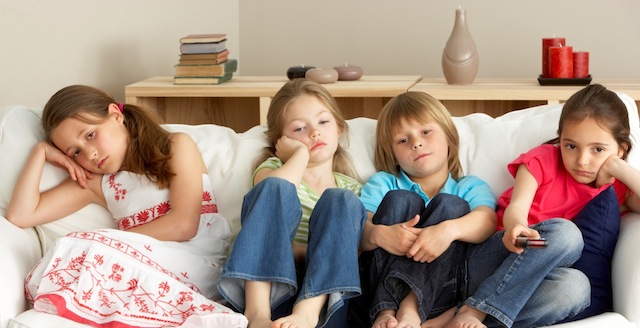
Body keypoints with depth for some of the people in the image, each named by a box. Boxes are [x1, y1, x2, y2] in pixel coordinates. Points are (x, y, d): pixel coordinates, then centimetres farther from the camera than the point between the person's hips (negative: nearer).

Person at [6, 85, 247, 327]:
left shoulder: (177, 146, 10)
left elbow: (183, 225, -4)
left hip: (198, 268, -4)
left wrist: (105, 244, 1)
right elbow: (20, 216, 16)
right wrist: (41, 152, 16)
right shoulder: (96, 183, 21)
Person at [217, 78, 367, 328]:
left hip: (324, 286, 1)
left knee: (342, 201, -19)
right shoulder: (273, 167, 18)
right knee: (276, 188, -22)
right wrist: (301, 152, 2)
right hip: (265, 278, -1)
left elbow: (358, 246, 7)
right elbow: (273, 192, -8)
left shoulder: (350, 189, 21)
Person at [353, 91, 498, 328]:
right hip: (380, 286, 1)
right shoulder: (383, 184, 21)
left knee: (450, 205, -15)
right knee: (401, 200, -14)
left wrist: (448, 230, -29)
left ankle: (410, 309, -40)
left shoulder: (470, 187, 19)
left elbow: (487, 220, -5)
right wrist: (378, 235, -25)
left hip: (436, 292, 0)